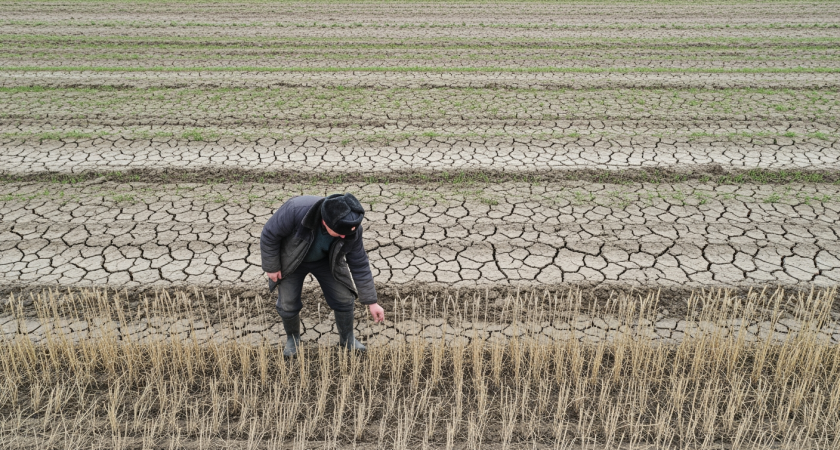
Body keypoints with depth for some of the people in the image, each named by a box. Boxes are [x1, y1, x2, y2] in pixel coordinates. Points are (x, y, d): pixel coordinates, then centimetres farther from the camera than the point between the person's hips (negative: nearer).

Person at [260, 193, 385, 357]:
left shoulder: (351, 230, -31)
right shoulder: (295, 210, -42)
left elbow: (360, 265, -18)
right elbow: (269, 235, -24)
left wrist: (371, 302, -14)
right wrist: (271, 267, -14)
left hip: (325, 260, 2)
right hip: (292, 260, -1)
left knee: (344, 299, -3)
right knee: (288, 305, -1)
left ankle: (347, 338, 24)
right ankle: (292, 338, 30)